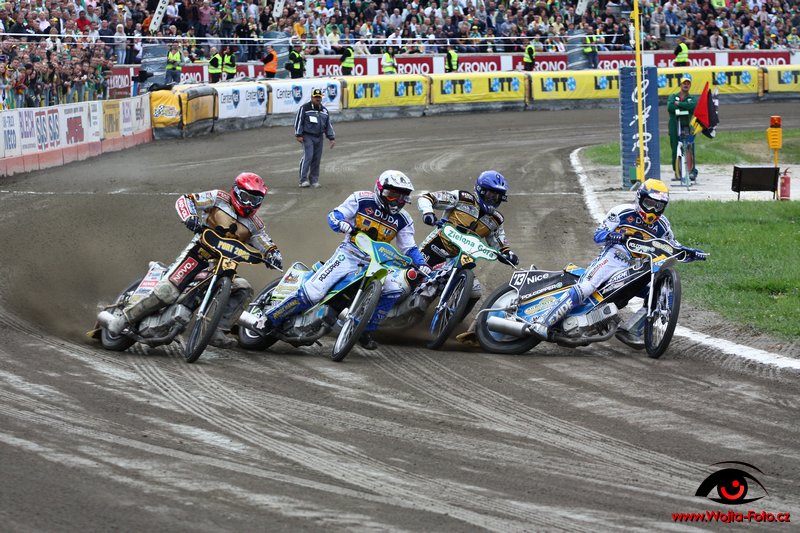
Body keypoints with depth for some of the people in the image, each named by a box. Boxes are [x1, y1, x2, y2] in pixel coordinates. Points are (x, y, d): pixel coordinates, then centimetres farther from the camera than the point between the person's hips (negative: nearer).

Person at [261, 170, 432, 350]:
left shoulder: (403, 220, 5)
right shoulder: (362, 200, -5)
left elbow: (409, 248, 9)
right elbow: (333, 215, -3)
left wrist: (422, 264, -10)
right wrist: (342, 223, -27)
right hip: (350, 253, -4)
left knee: (394, 288, -23)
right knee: (312, 293, -20)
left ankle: (366, 331, -4)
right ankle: (266, 319, -12)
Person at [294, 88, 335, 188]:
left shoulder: (324, 110, 15)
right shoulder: (304, 108, -2)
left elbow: (328, 125, 18)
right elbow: (298, 121, -4)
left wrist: (332, 138, 12)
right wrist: (298, 135, -11)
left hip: (319, 137, 6)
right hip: (307, 136, -5)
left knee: (317, 159, 3)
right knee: (308, 157, -17)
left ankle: (314, 180, 11)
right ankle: (303, 180, -18)